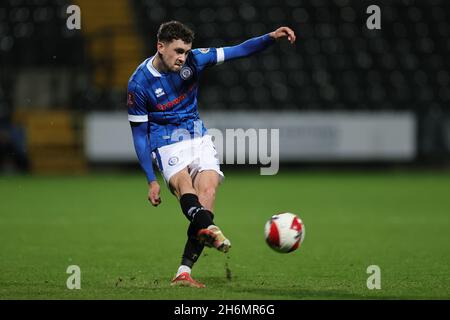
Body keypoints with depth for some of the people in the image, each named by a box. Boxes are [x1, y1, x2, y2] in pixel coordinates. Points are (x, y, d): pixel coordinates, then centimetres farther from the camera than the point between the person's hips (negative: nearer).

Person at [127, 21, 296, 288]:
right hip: (167, 143, -3)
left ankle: (183, 273, -23)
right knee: (183, 184, -32)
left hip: (199, 138, 3)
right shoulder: (139, 84, -10)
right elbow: (139, 134, -4)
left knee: (208, 189, -20)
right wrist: (152, 181, -5)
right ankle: (207, 228, -65)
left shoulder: (193, 60, -3)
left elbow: (239, 51, -4)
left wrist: (271, 38, -22)